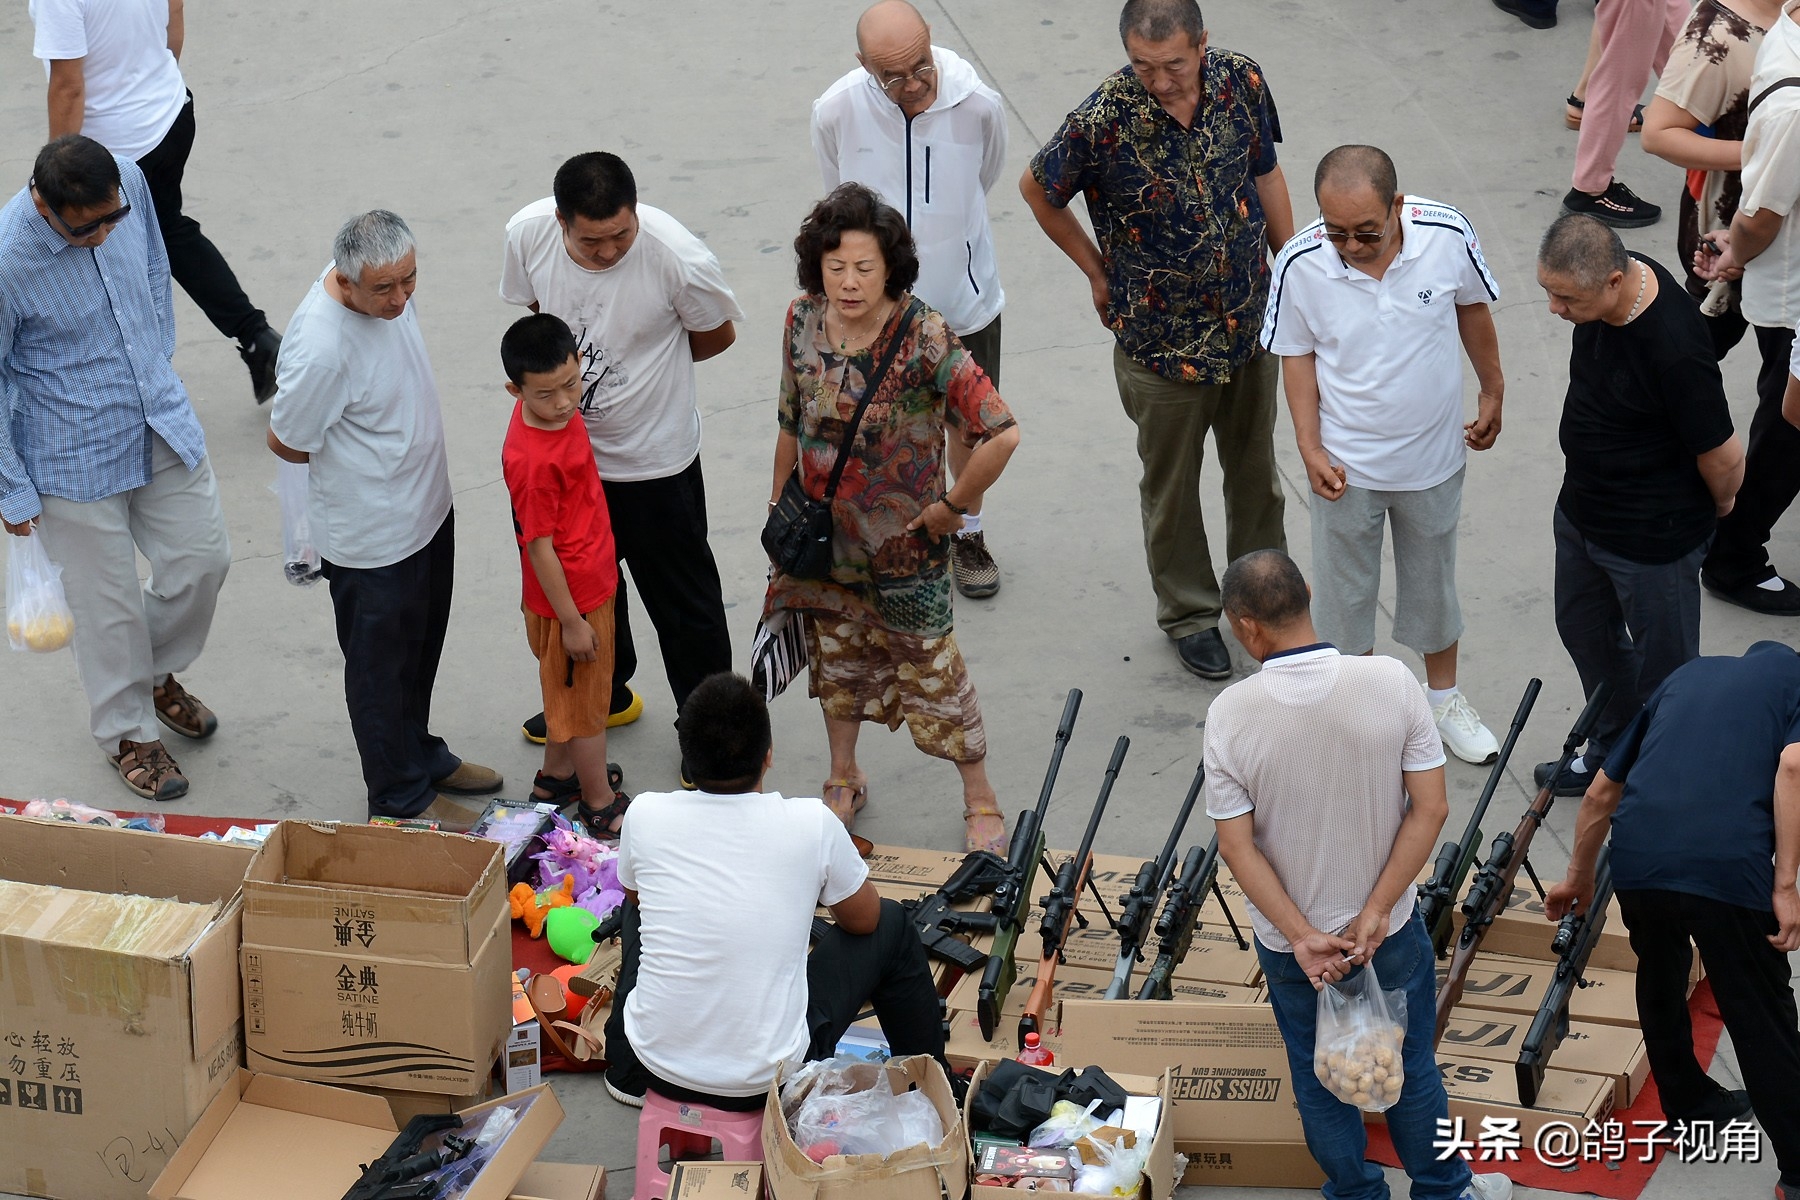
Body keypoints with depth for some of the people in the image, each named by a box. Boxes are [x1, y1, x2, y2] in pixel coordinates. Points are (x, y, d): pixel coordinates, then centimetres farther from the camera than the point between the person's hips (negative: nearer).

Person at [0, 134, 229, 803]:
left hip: (162, 424, 5)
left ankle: (157, 672, 44)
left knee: (202, 560, 15)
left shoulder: (129, 180, -15)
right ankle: (128, 732, 35)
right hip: (76, 458, -5)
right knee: (110, 603, 10)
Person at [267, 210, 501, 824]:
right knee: (381, 669, 14)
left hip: (427, 509, 8)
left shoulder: (387, 290, -12)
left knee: (421, 650, 27)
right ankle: (402, 796, 33)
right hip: (371, 537, -8)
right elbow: (286, 442, -21)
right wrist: (355, 465, -4)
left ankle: (421, 756, 49)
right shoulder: (321, 347, -36)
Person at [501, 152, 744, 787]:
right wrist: (568, 375, -2)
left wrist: (641, 370, 0)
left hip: (654, 459, -4)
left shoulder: (678, 257, -30)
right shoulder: (527, 234, -19)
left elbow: (717, 334, -9)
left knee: (681, 598, 11)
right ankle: (604, 694, 50)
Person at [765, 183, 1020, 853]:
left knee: (931, 668, 8)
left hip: (905, 542, -5)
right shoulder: (803, 322, -8)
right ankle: (844, 780, 42)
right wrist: (778, 508, 14)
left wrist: (952, 505, -19)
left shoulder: (923, 338, -26)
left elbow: (1001, 433, -29)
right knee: (836, 659, 21)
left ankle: (980, 799, 25)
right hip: (825, 539, 5)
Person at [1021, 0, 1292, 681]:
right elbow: (1037, 190, -6)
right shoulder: (1103, 120, -25)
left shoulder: (1240, 82, -14)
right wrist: (1097, 272, 1)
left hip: (1250, 319, 4)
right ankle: (1189, 612, 36)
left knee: (1255, 465, 22)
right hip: (1160, 337, -3)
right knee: (1172, 484, 15)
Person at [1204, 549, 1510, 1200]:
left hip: (1289, 943, -1)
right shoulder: (1390, 682, -18)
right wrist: (1373, 915, -13)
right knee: (1410, 1066, 22)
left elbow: (1236, 844, -16)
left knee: (1320, 1079, 21)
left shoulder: (1231, 713, -20)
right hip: (1391, 933, 1)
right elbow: (1430, 809, -15)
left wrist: (1303, 938, -13)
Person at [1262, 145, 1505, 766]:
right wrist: (1311, 449, -11)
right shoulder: (1300, 264, -24)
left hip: (1432, 453, 1)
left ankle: (1443, 695, 44)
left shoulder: (1448, 236, -22)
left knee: (1433, 574, 22)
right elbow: (1297, 356, -8)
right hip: (1346, 462, -1)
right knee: (1346, 587, 16)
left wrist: (1492, 390, 11)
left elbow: (1473, 308, -1)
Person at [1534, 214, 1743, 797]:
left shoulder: (1673, 348, -37)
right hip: (1582, 509, 9)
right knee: (1585, 629, 26)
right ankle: (1613, 752, 49)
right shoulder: (1602, 287, -13)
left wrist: (1718, 504, -6)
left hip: (1654, 539, -9)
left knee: (1663, 665, 11)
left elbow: (1723, 458, -25)